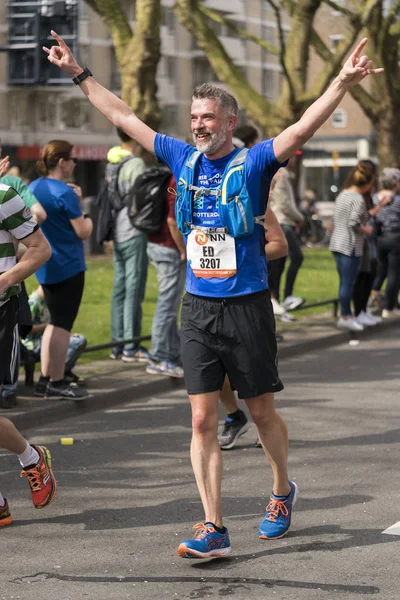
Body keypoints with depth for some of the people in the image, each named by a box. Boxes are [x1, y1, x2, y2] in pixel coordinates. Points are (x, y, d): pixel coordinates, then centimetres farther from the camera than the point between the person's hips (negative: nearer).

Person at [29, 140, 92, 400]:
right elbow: (83, 232, -16)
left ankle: (45, 377, 21)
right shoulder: (64, 193, -18)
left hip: (44, 267, 8)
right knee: (63, 324, -2)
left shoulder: (33, 188, 7)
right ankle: (57, 384, 1)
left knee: (55, 321, 19)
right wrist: (88, 219, 4)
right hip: (68, 267, -8)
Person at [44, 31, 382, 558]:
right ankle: (214, 529, 2)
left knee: (262, 412, 9)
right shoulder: (183, 159, 6)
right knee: (203, 421, 0)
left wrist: (343, 83, -36)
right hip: (198, 307, 4)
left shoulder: (253, 162, -7)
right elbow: (123, 118, 14)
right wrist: (79, 73, 17)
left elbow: (304, 127, -21)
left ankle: (282, 491, 35)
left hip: (247, 306, -4)